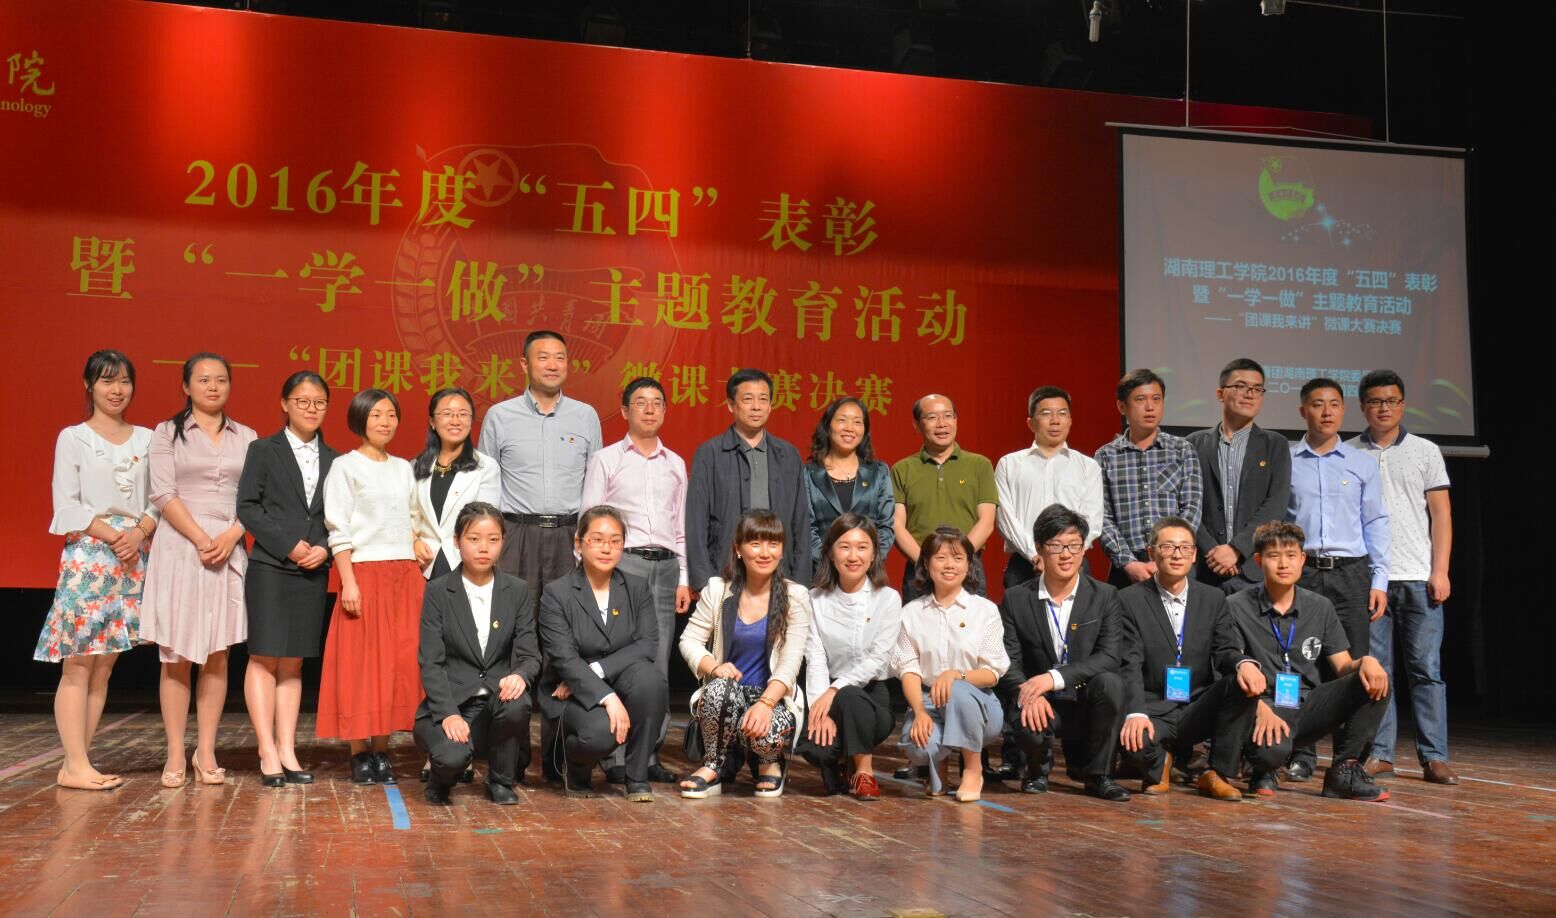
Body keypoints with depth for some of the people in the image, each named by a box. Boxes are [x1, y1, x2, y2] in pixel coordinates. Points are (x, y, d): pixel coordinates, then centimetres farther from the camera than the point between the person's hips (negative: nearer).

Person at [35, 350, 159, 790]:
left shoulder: (146, 440, 12)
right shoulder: (73, 438, 2)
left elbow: (157, 501, 10)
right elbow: (66, 505, -4)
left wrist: (139, 534, -9)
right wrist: (112, 536, -13)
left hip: (133, 559, 4)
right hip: (87, 555, -4)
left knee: (104, 666, 4)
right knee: (78, 664, -6)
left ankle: (79, 762, 8)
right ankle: (75, 766, -4)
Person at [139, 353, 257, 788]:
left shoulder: (246, 438, 12)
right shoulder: (168, 432, 6)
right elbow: (163, 493, -4)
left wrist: (229, 537, -10)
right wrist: (201, 539, -13)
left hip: (229, 550, 2)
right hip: (180, 546, -2)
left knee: (217, 655, 1)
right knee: (176, 656, -2)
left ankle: (206, 752, 6)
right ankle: (175, 755, 2)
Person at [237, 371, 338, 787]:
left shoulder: (333, 460, 13)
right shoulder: (263, 451, 3)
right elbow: (248, 507, -4)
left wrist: (323, 548, -7)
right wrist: (289, 545, -12)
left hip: (313, 573, 3)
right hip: (269, 568, -3)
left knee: (293, 663, 6)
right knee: (264, 659, -4)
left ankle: (287, 751, 8)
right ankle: (268, 755, -2)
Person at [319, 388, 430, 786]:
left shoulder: (404, 468, 16)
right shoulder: (345, 467, 0)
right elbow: (338, 531, -5)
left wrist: (417, 544, 2)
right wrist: (348, 581, -13)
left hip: (406, 574, 5)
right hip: (366, 573, -5)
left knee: (401, 661, 2)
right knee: (361, 663, -3)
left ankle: (381, 751, 9)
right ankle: (360, 754, 4)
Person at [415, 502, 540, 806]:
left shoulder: (517, 591, 6)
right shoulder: (438, 592, 0)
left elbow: (530, 653, 1)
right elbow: (430, 661, -6)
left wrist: (519, 675, -24)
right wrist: (448, 713, -20)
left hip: (499, 695, 2)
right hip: (451, 701, -2)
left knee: (517, 703, -34)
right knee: (452, 756, -33)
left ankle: (501, 781, -4)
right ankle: (441, 778, 9)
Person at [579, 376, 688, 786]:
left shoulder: (675, 464, 17)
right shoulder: (605, 460, 6)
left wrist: (683, 579, 12)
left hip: (665, 566, 4)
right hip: (622, 564, -4)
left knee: (658, 663, 2)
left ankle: (649, 753, 8)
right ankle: (615, 757, -3)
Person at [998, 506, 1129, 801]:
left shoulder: (1104, 596, -1)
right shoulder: (1016, 599, 0)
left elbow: (1109, 657, -13)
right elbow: (1009, 662, -6)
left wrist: (1054, 677, -26)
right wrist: (1028, 695, -28)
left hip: (1087, 700, 1)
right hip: (1041, 705, 0)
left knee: (1110, 682, -31)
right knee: (1029, 727, -34)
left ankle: (1096, 773, -8)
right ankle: (1038, 766, 8)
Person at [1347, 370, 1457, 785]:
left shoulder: (1426, 451, 8)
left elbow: (1441, 514, 5)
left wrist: (1440, 571, -4)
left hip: (1418, 578, 0)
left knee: (1426, 669, 0)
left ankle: (1434, 757, 3)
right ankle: (1379, 754, 8)